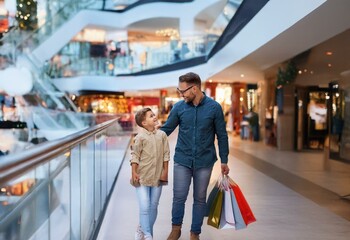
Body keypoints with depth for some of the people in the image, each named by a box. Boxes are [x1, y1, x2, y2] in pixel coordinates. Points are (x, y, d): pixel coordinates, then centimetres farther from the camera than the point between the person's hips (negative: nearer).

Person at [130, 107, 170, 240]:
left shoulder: (162, 135, 4)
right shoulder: (140, 137, -7)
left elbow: (166, 154, 8)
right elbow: (135, 156, -6)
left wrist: (165, 171, 5)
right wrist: (134, 173, -11)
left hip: (157, 177, 4)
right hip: (142, 177, -4)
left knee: (153, 206, 11)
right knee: (145, 207, -6)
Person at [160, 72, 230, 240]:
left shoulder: (214, 107, -7)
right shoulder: (179, 107, -4)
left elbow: (222, 136, 0)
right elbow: (166, 129, 3)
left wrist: (224, 161, 3)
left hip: (204, 162, 0)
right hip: (182, 160, 1)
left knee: (200, 199, 10)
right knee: (179, 197, 2)